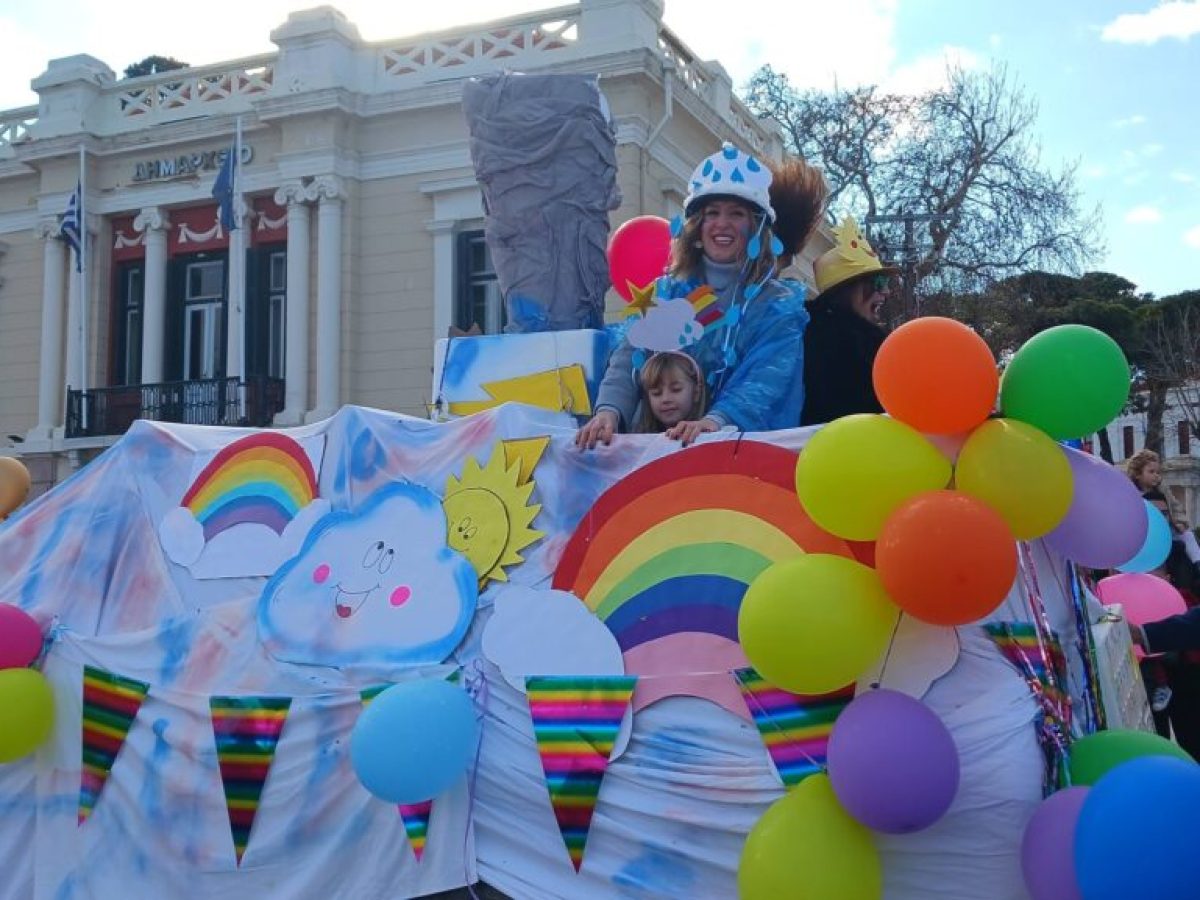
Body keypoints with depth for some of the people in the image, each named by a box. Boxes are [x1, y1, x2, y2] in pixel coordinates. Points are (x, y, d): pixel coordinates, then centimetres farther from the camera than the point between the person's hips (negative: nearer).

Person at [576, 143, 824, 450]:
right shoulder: (665, 293, 14)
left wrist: (716, 421, -30)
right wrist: (609, 410, -19)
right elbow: (627, 362, 3)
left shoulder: (779, 307, 5)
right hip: (656, 442, 1)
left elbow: (767, 381, -11)